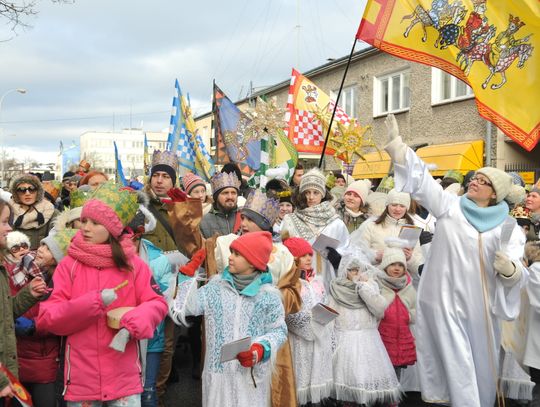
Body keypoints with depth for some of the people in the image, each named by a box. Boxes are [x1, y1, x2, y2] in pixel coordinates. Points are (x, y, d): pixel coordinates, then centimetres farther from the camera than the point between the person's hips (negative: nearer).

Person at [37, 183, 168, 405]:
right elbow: (46, 317, -6)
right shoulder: (69, 265, -2)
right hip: (81, 378, 0)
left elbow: (157, 303, -3)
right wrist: (93, 302, -18)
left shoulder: (132, 263, 0)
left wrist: (131, 326, -21)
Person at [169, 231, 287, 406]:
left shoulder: (268, 294, -3)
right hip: (218, 371, 2)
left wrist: (261, 349, -17)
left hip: (253, 374, -1)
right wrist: (187, 275, -4)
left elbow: (279, 330, 0)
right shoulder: (216, 286, 2)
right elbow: (181, 309, -2)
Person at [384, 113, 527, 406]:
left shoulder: (508, 227, 2)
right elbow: (420, 176, -6)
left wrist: (509, 268, -28)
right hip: (445, 298, -1)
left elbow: (517, 274, -4)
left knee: (481, 361, 12)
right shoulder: (449, 206, 0)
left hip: (479, 303, 2)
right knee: (457, 359, 2)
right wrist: (395, 142, -14)